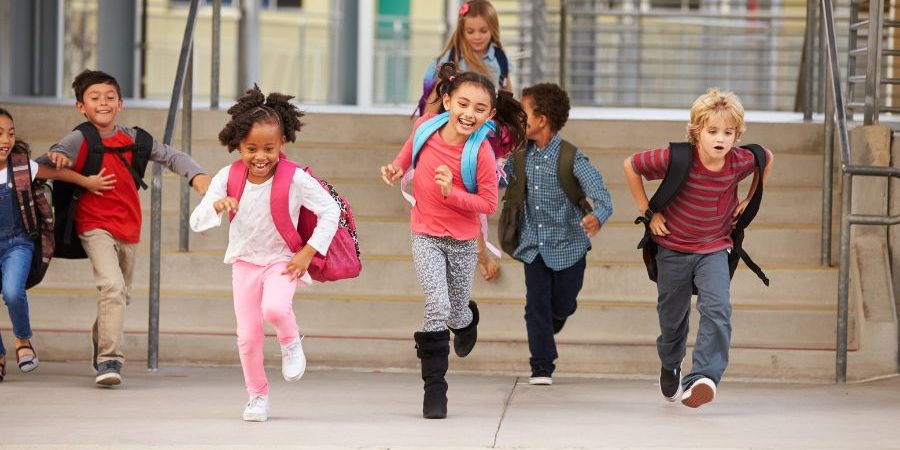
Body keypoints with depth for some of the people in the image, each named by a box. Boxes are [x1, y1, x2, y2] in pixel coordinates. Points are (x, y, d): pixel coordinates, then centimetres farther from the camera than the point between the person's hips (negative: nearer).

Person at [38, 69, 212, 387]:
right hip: (95, 226, -6)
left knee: (121, 294, 18)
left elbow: (170, 157, 11)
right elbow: (43, 166, -19)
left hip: (128, 228, 6)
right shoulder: (80, 140, -9)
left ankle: (100, 339, 45)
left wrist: (197, 175, -7)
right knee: (112, 286, -24)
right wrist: (55, 158, -42)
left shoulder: (133, 139, 4)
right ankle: (109, 360, -24)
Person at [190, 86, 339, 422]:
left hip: (281, 261, -3)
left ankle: (291, 342, 3)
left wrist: (308, 253, -11)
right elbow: (196, 223, -13)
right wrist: (217, 205, -35)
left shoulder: (295, 179, -18)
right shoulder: (227, 178, -12)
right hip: (244, 263, 3)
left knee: (275, 309, -32)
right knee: (248, 336, 1)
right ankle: (258, 395, 24)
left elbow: (330, 211, -8)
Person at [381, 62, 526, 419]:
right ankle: (434, 388, -10)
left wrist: (452, 192, -30)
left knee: (456, 315, 15)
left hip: (462, 241, -1)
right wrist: (398, 167, -1)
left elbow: (488, 202, -18)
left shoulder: (481, 153, -23)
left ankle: (468, 318, 57)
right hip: (426, 236, 1)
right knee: (437, 306, -18)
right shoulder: (426, 127, -11)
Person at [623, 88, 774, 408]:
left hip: (714, 249, 1)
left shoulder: (741, 161, -17)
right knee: (672, 318, 14)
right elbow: (631, 166, -12)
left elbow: (768, 159, 8)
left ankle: (703, 378, -32)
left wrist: (749, 201, 4)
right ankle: (670, 369, 44)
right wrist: (647, 211, -10)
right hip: (673, 248, -1)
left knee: (717, 309, -24)